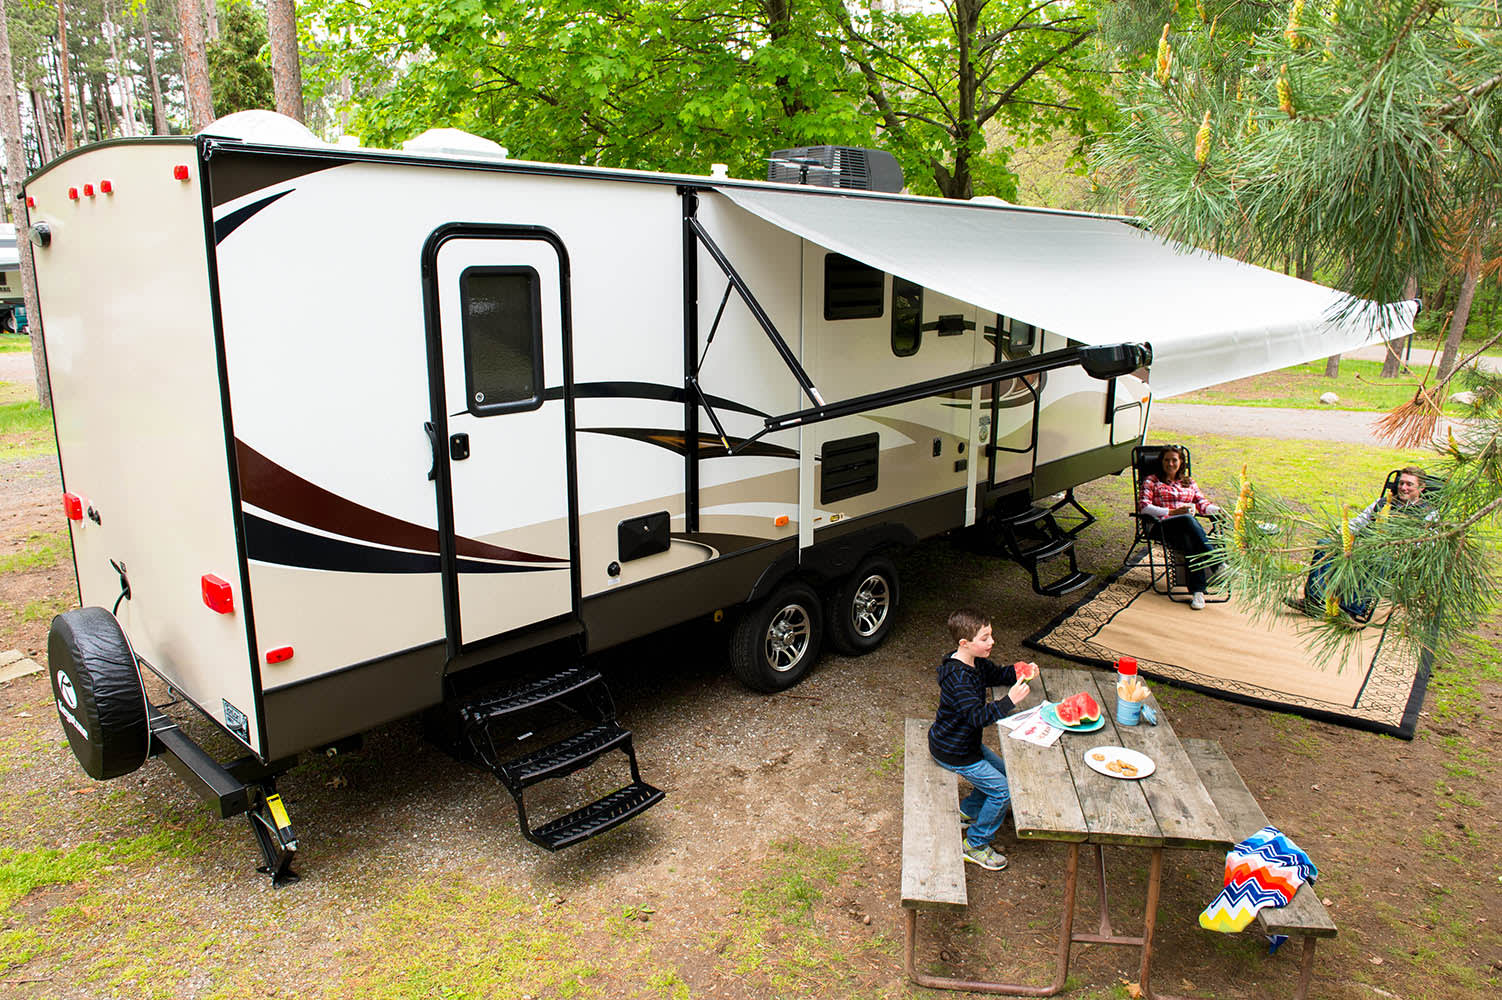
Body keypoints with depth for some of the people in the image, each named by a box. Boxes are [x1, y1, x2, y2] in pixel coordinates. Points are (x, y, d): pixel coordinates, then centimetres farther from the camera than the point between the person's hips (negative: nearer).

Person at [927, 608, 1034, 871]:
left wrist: (1020, 670, -6)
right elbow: (978, 716, -38)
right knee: (1003, 791, -7)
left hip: (967, 742, 10)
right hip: (952, 753, -10)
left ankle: (967, 810, 39)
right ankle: (975, 845, 9)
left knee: (1003, 771, 21)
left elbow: (998, 675, 14)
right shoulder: (957, 677, -32)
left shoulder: (976, 664, -2)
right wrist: (1010, 701, -47)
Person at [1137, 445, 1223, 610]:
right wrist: (1171, 512, -8)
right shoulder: (1152, 480, 18)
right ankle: (1217, 564, -46)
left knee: (1191, 542, -37)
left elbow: (1203, 504, 19)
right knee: (1188, 520, -39)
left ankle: (1197, 591, -49)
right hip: (1162, 526, -3)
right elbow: (1143, 506, 2)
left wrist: (1218, 510, -5)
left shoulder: (1189, 482, 30)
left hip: (1188, 525, 4)